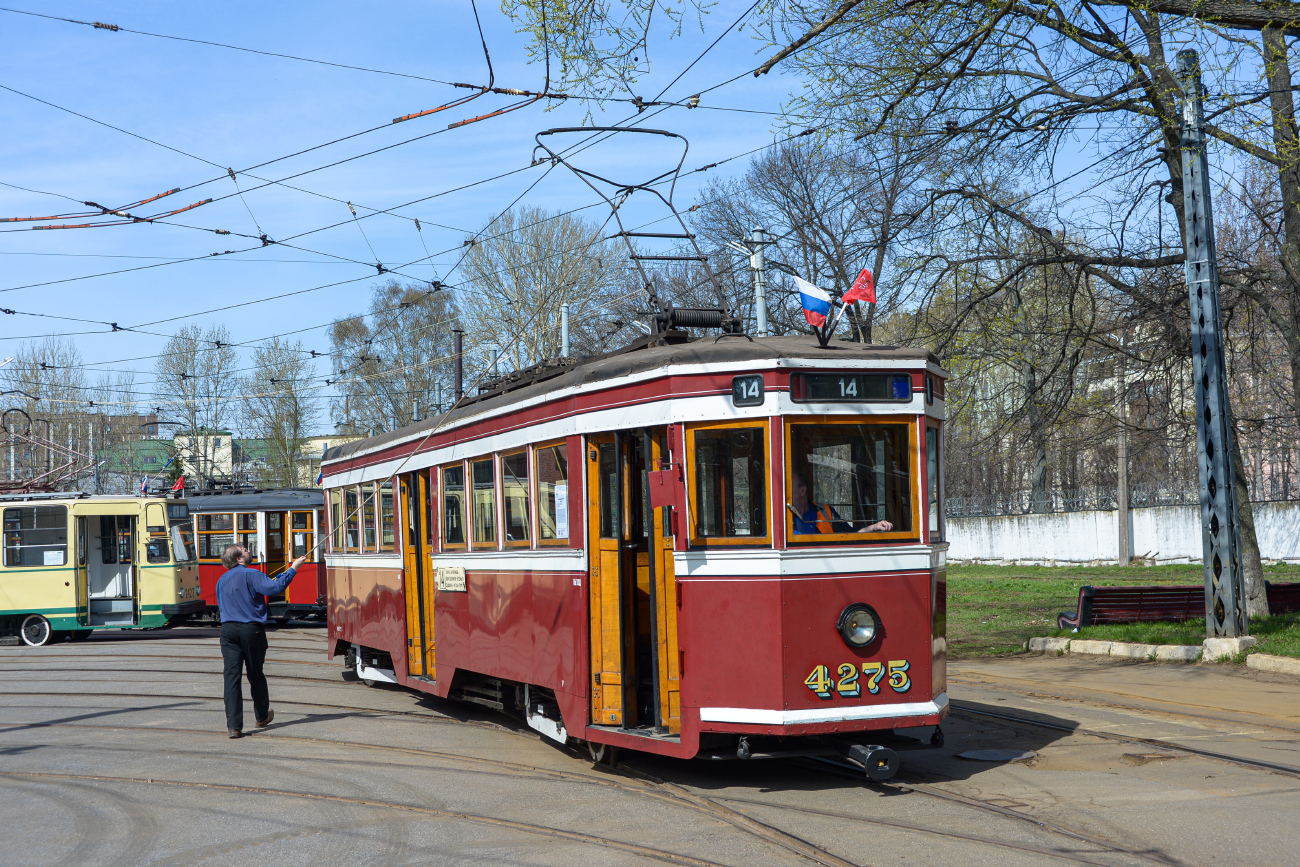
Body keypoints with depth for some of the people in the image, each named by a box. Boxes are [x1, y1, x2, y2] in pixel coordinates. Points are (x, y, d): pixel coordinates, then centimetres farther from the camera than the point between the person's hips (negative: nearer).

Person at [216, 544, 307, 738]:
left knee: (231, 676, -2)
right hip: (251, 629, -4)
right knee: (255, 674, 12)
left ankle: (233, 725, -9)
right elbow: (275, 588, -19)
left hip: (228, 629, 4)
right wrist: (292, 569, -11)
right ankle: (262, 716, 31)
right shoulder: (251, 575, -7)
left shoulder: (222, 580, 14)